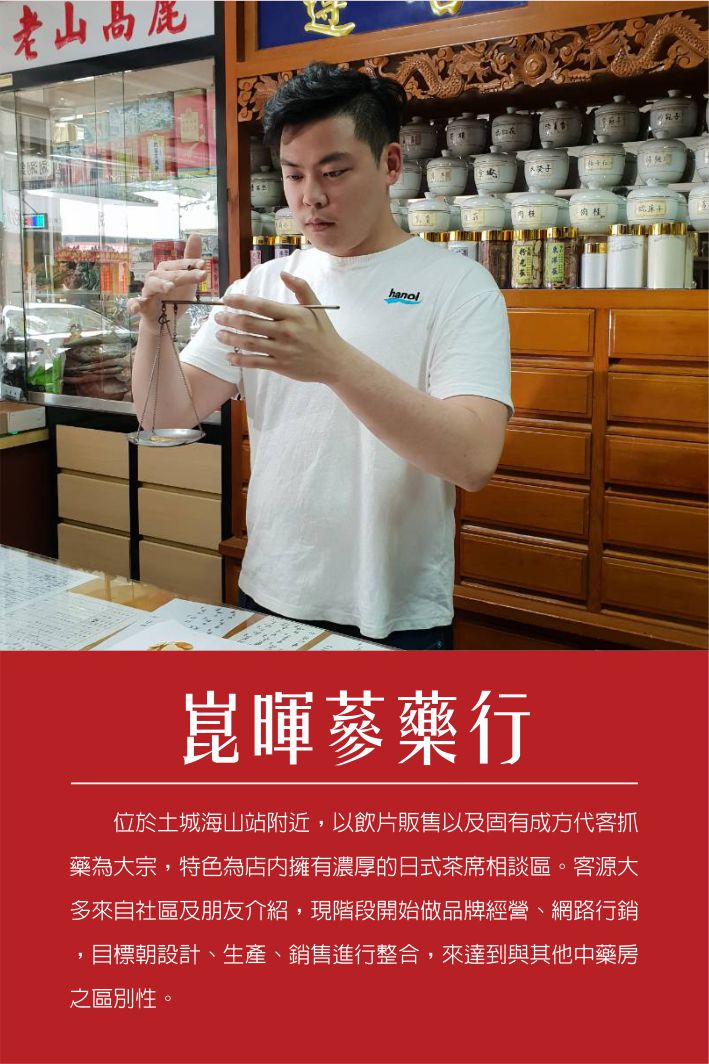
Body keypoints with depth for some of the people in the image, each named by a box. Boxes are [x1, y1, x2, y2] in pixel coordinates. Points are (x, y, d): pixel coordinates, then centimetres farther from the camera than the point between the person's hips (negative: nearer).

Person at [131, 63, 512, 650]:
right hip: (267, 600, 4)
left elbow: (475, 459, -23)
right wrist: (155, 327, -18)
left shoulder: (458, 283, -9)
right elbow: (171, 414, 2)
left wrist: (336, 363, -36)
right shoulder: (262, 284, 5)